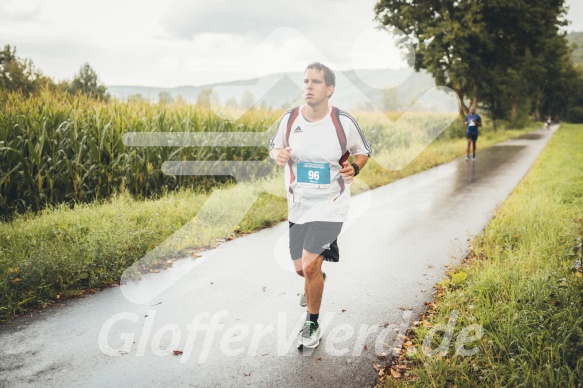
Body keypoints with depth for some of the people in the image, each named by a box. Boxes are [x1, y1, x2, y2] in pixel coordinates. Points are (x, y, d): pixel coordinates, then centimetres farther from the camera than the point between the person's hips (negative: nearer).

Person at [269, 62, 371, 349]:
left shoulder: (344, 122, -12)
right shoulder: (289, 119, -6)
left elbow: (363, 151, 4)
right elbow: (274, 146, 10)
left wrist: (354, 169, -18)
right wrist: (278, 155, -14)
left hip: (330, 206, -4)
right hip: (298, 206, 4)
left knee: (310, 266, -15)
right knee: (301, 269, 12)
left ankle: (312, 324, 11)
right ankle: (317, 279, 53)